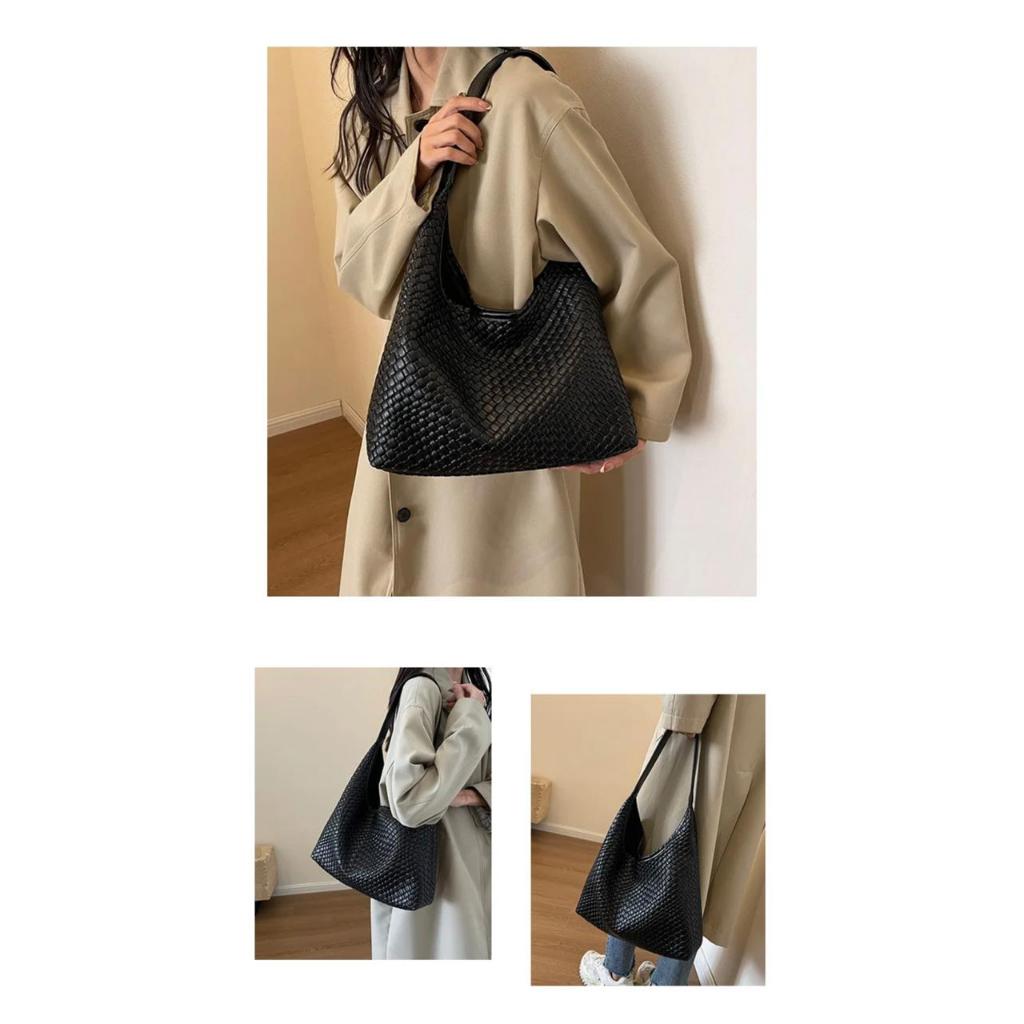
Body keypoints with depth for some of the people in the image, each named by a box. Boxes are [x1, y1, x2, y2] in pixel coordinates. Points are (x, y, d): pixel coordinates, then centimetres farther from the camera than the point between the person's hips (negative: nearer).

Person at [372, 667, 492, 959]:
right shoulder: (422, 688, -21)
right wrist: (469, 718, -27)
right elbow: (411, 802, -32)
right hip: (432, 866, -7)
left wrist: (472, 794, -16)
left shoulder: (473, 688, 4)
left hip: (474, 858, 7)